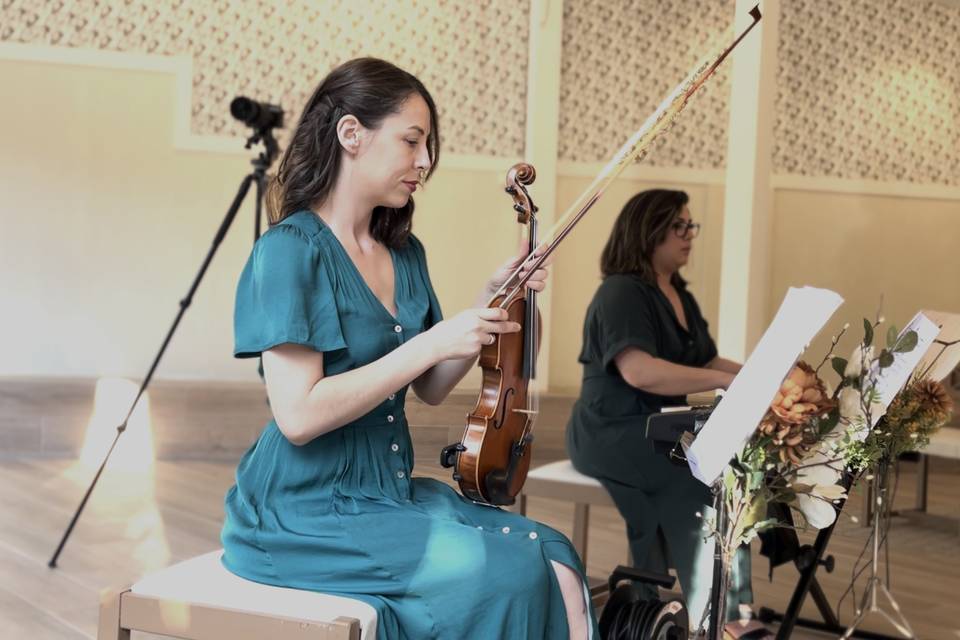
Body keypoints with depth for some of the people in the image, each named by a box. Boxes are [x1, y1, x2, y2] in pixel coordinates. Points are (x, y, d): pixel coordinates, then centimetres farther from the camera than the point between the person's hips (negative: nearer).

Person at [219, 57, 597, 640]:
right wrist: (430, 343, -22)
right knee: (508, 570, -20)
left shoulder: (405, 253, 10)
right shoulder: (291, 249, -13)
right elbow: (299, 416, -21)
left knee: (555, 558, -14)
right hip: (311, 508, -7)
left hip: (391, 488, 7)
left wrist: (491, 306, 0)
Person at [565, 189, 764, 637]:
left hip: (660, 430, 8)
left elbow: (708, 363, 17)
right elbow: (639, 371, -27)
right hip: (613, 433, -8)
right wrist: (730, 381, -28)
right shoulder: (621, 294, -12)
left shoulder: (680, 297, 18)